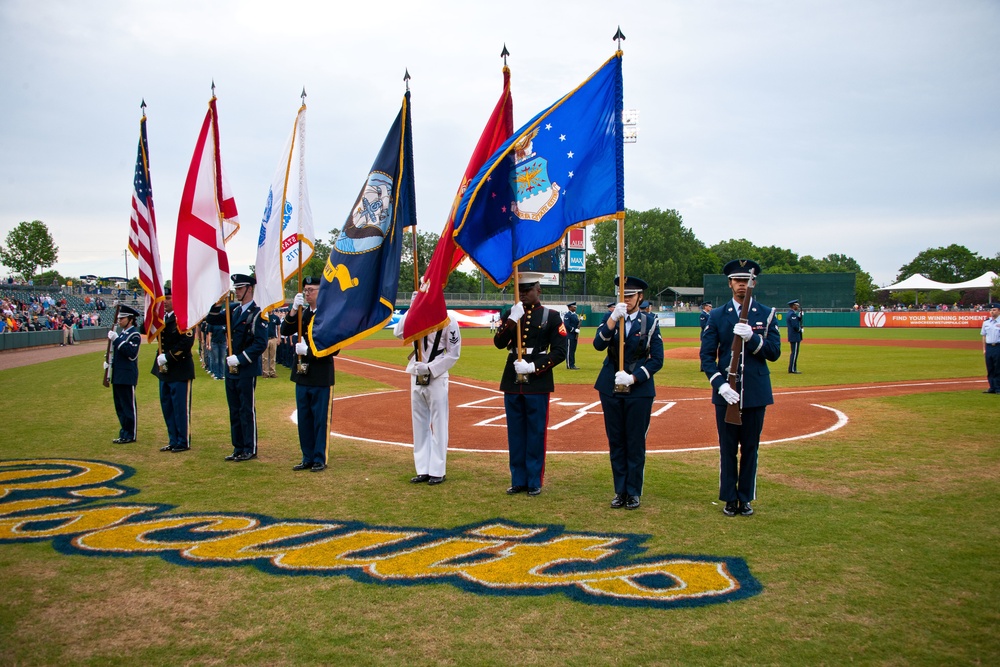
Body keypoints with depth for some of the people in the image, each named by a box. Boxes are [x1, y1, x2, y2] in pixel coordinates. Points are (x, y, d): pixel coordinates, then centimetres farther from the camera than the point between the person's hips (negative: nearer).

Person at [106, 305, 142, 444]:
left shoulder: (134, 334, -12)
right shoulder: (121, 334, 16)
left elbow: (132, 354, -24)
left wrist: (117, 340, -26)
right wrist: (109, 361, 8)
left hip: (127, 377, -9)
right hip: (118, 376, 9)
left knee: (128, 406, -2)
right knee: (120, 406, 14)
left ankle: (130, 435, 4)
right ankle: (124, 432, 22)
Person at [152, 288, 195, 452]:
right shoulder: (161, 317, 12)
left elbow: (187, 342, -22)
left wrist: (167, 357, -19)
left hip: (180, 371, -8)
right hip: (164, 370, 8)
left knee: (181, 408, 0)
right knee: (167, 407, 13)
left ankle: (183, 442, 9)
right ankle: (173, 441, 23)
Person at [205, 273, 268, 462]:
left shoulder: (257, 313, -12)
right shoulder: (233, 309, 11)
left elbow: (260, 344, -17)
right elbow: (212, 320, 11)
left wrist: (240, 358, -20)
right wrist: (218, 304, -6)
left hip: (247, 370, -7)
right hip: (231, 369, 7)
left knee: (247, 410, -1)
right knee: (234, 410, 12)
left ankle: (250, 450, 8)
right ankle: (238, 449, 20)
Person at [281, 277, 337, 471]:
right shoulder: (302, 313, 10)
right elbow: (285, 331, -2)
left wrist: (308, 351, -18)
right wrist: (294, 310, -13)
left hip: (321, 377, -6)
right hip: (302, 375, 6)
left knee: (321, 419, 3)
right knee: (304, 419, 12)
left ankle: (320, 459, 12)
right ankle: (308, 458, 23)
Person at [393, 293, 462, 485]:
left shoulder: (448, 321, -9)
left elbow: (453, 354, -9)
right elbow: (398, 332, -10)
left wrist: (429, 368, -17)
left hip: (437, 378, -6)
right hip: (416, 378, 6)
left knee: (438, 425, 0)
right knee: (419, 425, 11)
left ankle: (437, 471, 8)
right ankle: (423, 470, 20)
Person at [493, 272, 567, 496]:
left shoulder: (551, 316, -1)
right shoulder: (511, 314, 10)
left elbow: (560, 352, -5)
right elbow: (499, 343, -3)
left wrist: (534, 367, -15)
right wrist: (512, 319, -16)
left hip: (538, 383, -4)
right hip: (512, 382, 4)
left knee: (536, 434, 3)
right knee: (515, 434, 9)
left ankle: (534, 482, 12)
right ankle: (518, 480, 18)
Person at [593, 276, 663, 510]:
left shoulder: (650, 322, 0)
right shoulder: (610, 318, 4)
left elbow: (657, 360, -3)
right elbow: (598, 345, -14)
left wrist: (633, 377, -15)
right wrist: (613, 318, -24)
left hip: (639, 390, -2)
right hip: (611, 389, 2)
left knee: (636, 444, 4)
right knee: (616, 442, 9)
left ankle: (633, 492, 16)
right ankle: (620, 491, 20)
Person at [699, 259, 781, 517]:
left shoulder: (767, 314, 5)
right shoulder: (717, 316, 5)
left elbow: (774, 352, -4)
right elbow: (707, 355, 0)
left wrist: (751, 337, -21)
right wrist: (720, 384, -13)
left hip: (756, 393, 0)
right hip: (726, 393, 0)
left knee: (750, 448, 8)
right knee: (728, 449, 6)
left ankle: (746, 498, 20)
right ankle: (729, 499, 17)